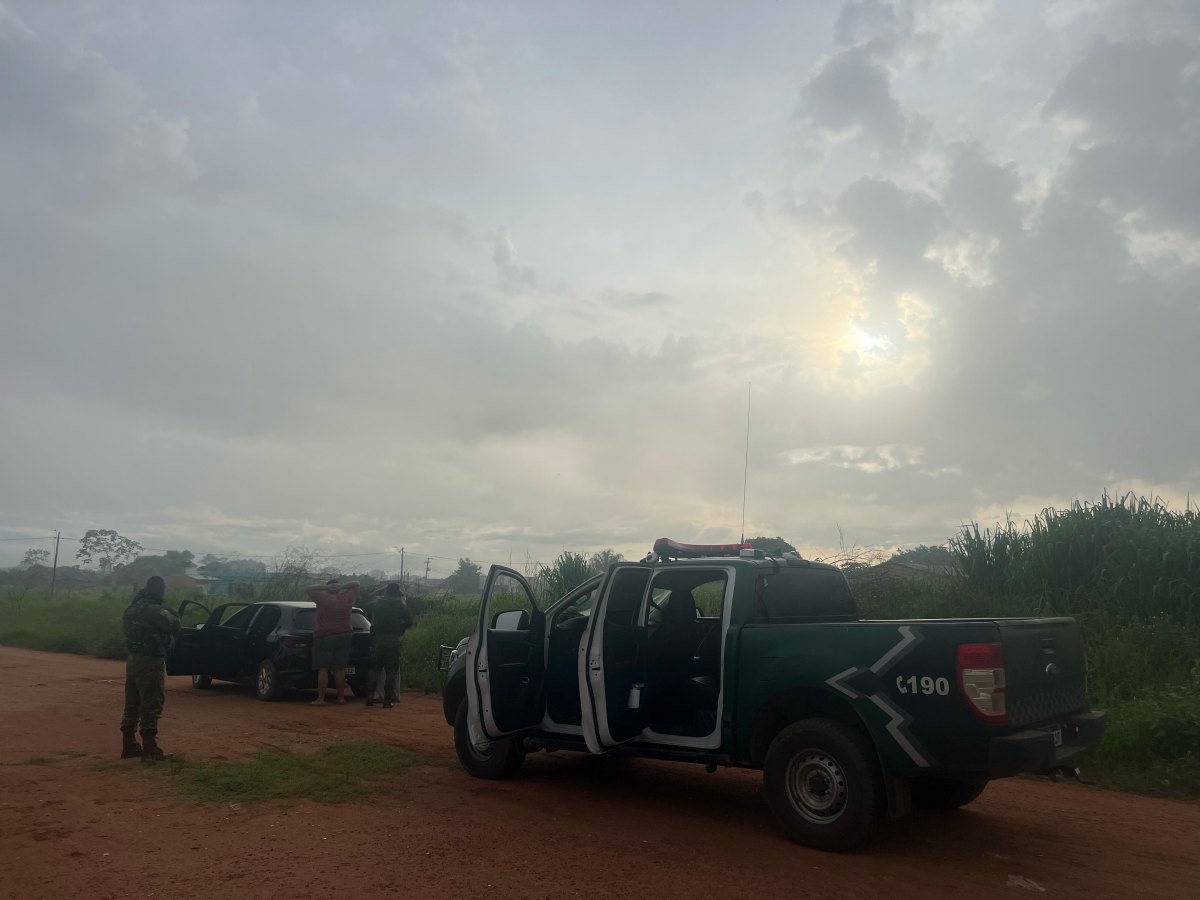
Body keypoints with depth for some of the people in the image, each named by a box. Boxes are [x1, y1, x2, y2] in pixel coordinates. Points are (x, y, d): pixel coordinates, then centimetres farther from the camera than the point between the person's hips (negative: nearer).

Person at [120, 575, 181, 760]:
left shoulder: (132, 608, 11)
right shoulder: (154, 610, -17)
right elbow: (173, 625, -21)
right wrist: (172, 616, 0)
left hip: (132, 659, 9)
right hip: (149, 662, -9)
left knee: (132, 704, 15)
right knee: (151, 705, -4)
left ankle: (129, 745, 20)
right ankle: (149, 748, -3)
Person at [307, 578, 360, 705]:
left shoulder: (323, 597, -7)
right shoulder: (347, 598, 1)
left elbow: (310, 589, 8)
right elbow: (356, 584, 15)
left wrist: (326, 587, -1)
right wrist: (342, 587, 1)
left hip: (323, 636, -3)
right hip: (344, 636, 3)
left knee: (323, 669, 0)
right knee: (340, 669, 8)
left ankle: (320, 699, -1)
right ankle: (341, 697, 11)